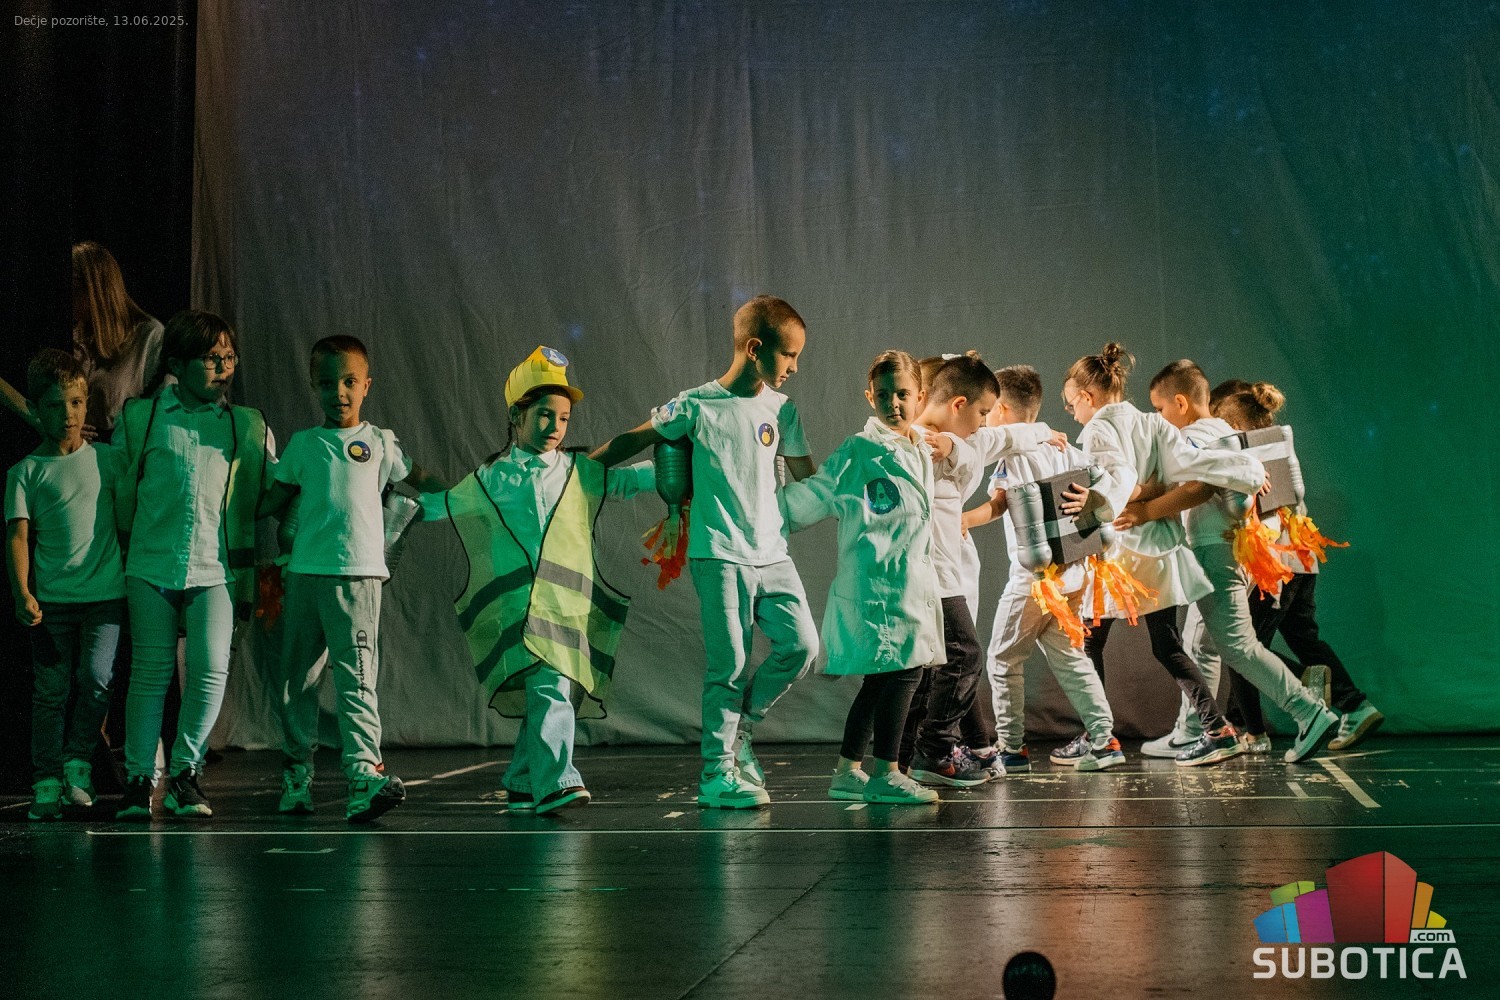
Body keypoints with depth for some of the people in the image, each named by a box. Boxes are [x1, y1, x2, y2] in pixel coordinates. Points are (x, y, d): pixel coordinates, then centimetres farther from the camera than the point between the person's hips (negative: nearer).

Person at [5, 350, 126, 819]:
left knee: (95, 677, -13)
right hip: (51, 599, 0)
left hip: (106, 593, 0)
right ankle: (47, 785, 6)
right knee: (50, 691, 1)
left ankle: (77, 764, 4)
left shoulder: (108, 459, 8)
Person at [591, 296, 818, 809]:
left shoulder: (782, 409, 7)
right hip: (720, 554, -5)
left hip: (772, 552, 5)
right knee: (731, 665, -4)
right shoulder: (697, 405, -6)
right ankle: (717, 774, 8)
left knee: (802, 644, -4)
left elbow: (807, 476, 17)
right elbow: (633, 440, 4)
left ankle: (740, 729, 17)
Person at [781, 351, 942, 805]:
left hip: (909, 581, 8)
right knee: (904, 670, -11)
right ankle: (885, 775, -2)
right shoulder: (859, 451, -10)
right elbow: (812, 496, -7)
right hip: (876, 581, -8)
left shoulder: (921, 451, 13)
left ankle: (848, 772, 18)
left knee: (881, 678, 10)